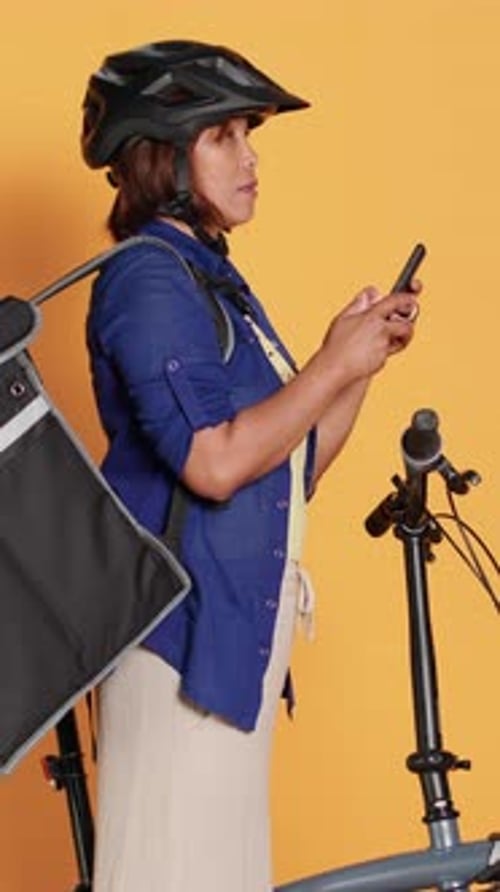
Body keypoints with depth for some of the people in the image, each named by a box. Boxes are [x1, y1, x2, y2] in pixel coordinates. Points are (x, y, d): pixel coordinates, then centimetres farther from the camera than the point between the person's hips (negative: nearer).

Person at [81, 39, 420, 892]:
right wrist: (335, 363, -12)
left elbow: (290, 471, 17)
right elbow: (214, 463, -22)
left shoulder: (211, 279, 18)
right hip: (181, 623, -10)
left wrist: (362, 354, 5)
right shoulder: (149, 275, -11)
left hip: (237, 624, 10)